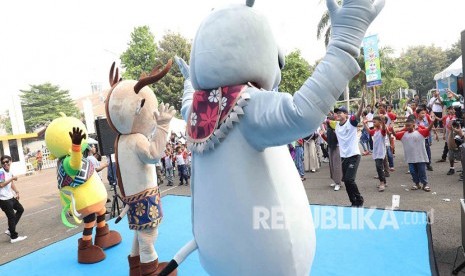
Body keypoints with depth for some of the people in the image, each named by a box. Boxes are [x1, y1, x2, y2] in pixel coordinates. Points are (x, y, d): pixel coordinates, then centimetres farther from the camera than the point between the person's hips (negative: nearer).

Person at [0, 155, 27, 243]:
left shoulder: (10, 172, 8)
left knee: (20, 209, 21)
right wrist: (12, 178, -25)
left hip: (10, 197, 9)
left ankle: (10, 230, 25)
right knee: (11, 217, -2)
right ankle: (14, 237, 10)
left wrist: (17, 192, 7)